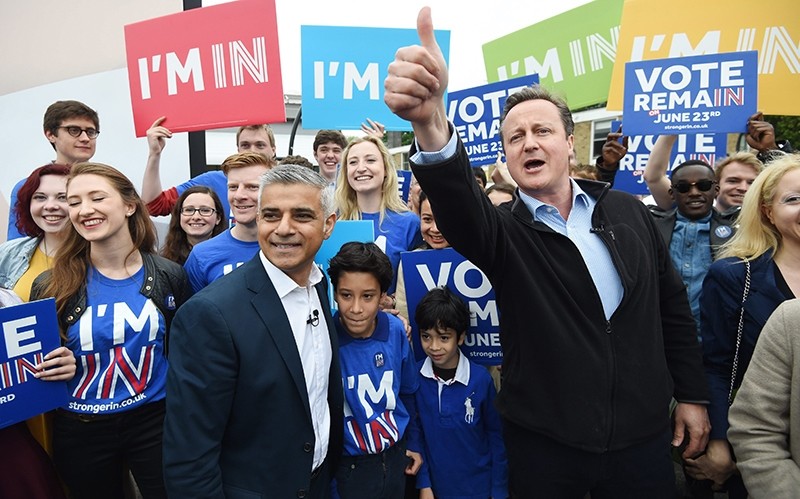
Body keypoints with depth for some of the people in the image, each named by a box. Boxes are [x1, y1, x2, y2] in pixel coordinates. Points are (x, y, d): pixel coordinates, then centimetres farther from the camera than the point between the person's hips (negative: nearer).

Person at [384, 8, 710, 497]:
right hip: (544, 443, -1)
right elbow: (461, 208, -32)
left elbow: (672, 305, 8)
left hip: (642, 435, 2)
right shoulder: (505, 232, -8)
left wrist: (693, 396, 9)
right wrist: (431, 124, -51)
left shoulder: (628, 211, 1)